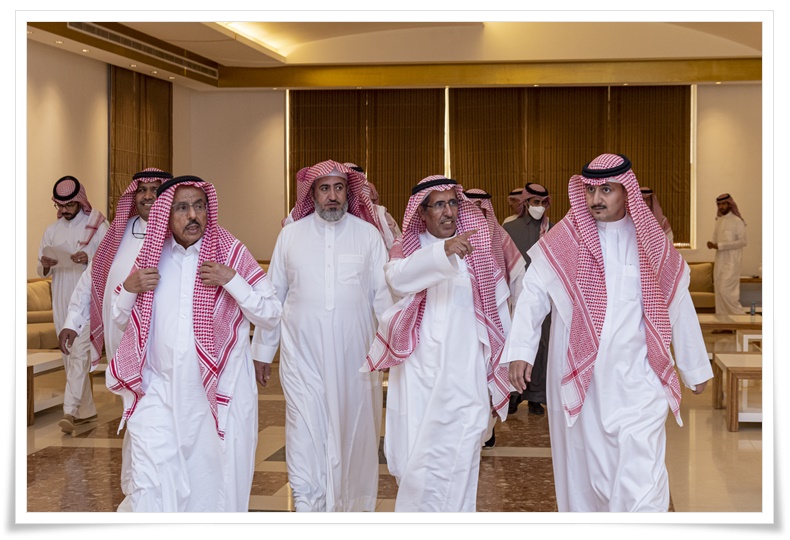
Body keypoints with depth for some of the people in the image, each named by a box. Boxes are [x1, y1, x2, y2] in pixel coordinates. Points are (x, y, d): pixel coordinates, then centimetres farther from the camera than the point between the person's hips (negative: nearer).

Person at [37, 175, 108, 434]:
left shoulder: (98, 225, -3)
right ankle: (87, 410, 20)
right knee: (70, 355, 10)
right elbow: (41, 271, 13)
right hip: (61, 300, 6)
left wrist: (90, 259, -24)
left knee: (80, 352, -15)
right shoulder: (52, 231, 11)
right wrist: (45, 265, -10)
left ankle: (70, 410, -20)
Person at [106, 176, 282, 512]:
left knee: (215, 479, 6)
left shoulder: (232, 253, -2)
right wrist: (129, 288, -4)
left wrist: (231, 279, -17)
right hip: (160, 391, 2)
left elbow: (271, 316, -6)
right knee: (151, 485, -5)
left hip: (220, 390, -2)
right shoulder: (152, 255, 6)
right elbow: (119, 318, 16)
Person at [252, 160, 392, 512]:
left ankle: (354, 509, 21)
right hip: (303, 356, 0)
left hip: (354, 358, 0)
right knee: (305, 439, -4)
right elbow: (273, 296, 10)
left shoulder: (369, 234, 3)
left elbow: (384, 295, 3)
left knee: (354, 437, 8)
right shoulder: (290, 235, 5)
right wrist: (262, 350, 10)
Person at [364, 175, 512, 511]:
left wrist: (503, 368, 5)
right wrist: (443, 250, -32)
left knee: (451, 464, -9)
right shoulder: (406, 249, 7)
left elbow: (499, 310, 10)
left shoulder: (479, 248, 9)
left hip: (463, 373, -1)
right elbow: (398, 278, -17)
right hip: (416, 373, 1)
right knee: (411, 462, 4)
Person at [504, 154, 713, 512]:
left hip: (637, 380, 0)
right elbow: (533, 295, 1)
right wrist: (519, 352, -11)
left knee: (642, 473, -11)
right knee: (585, 466, 9)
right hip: (579, 375, 0)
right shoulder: (563, 240, 1)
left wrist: (695, 369, 17)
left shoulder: (651, 242, 4)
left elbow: (677, 305, 12)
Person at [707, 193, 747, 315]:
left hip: (731, 262, -7)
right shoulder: (719, 220, 15)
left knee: (726, 290, -14)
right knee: (719, 291, 5)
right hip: (720, 261, 7)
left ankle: (739, 314, -2)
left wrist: (720, 246, -19)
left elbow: (743, 242, -15)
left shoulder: (737, 221, -8)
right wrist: (712, 245, -2)